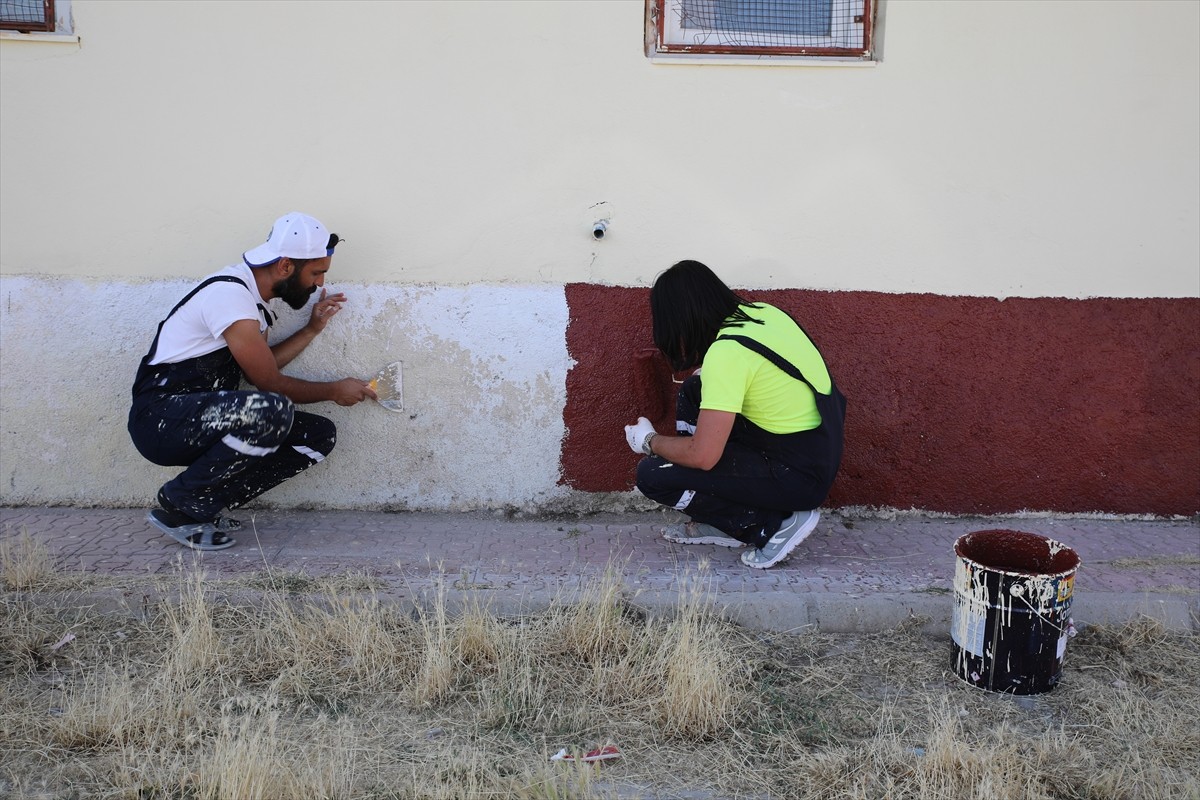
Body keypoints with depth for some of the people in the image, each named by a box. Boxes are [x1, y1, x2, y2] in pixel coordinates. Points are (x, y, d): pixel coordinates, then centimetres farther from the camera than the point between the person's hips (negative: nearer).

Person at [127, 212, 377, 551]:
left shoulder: (251, 294, 11)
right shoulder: (229, 294, -19)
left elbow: (263, 367, 18)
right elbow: (270, 383, -13)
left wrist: (312, 329, 14)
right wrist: (335, 391, 1)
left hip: (206, 417, 10)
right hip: (161, 418, -10)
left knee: (321, 435, 0)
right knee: (273, 411, -35)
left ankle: (205, 505, 2)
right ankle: (179, 504, -13)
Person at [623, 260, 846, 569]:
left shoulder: (726, 353, -23)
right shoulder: (760, 312, 1)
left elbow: (702, 457, -22)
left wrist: (650, 441, -5)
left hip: (799, 476, -9)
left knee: (652, 475, -9)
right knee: (694, 393, 16)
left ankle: (775, 524, -3)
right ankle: (716, 523, 17)